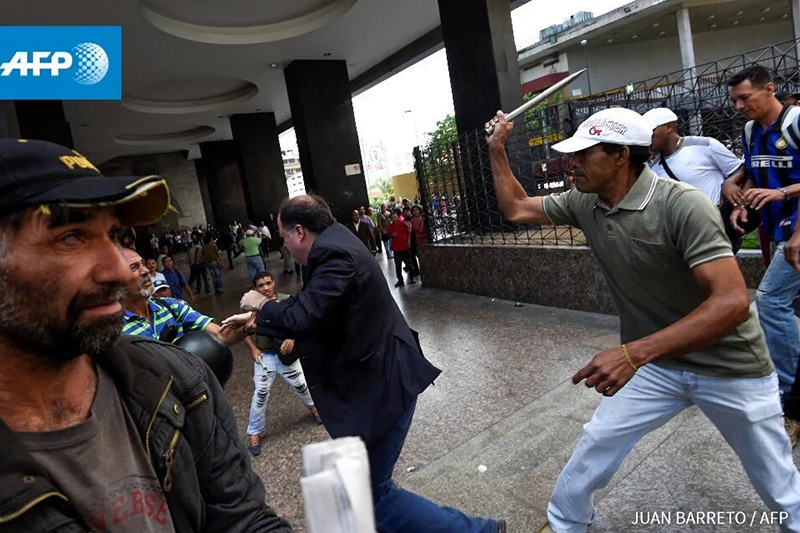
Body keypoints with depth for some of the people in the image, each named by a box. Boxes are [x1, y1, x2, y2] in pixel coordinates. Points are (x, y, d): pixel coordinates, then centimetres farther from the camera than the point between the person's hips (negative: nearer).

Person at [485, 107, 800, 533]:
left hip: (730, 368, -4)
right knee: (594, 448, 4)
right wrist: (496, 149, -1)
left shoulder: (681, 205, -27)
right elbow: (516, 209, 6)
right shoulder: (583, 203, -7)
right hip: (654, 361, 4)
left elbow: (732, 303, -34)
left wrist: (633, 353, -43)